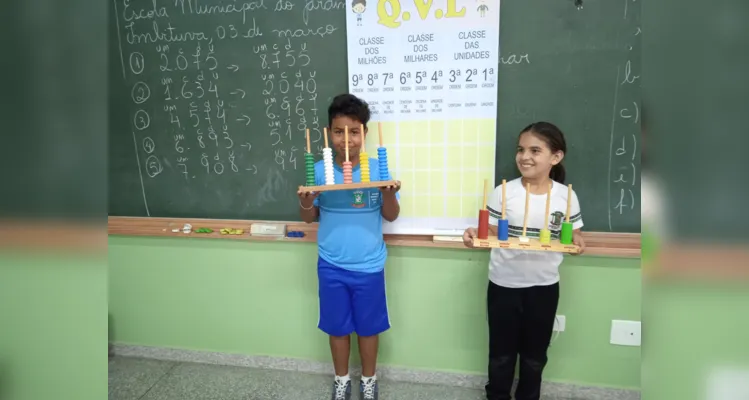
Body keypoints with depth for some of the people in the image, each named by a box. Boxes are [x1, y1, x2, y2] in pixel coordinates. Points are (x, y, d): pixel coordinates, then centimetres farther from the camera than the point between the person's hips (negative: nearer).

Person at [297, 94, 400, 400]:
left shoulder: (378, 169, -10)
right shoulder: (319, 171, -7)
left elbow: (391, 216, -3)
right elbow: (310, 218, 3)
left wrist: (389, 194, -23)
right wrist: (305, 203, -19)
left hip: (368, 266, -1)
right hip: (331, 266, 1)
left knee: (368, 326, 15)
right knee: (337, 326, 16)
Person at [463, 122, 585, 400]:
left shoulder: (566, 196, -6)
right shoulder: (504, 192, -10)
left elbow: (571, 234, 4)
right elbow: (490, 231, -5)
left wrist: (577, 241, -19)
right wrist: (475, 235, -25)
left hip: (544, 286, 1)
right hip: (504, 284, -1)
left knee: (535, 354, 20)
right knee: (502, 352, 15)